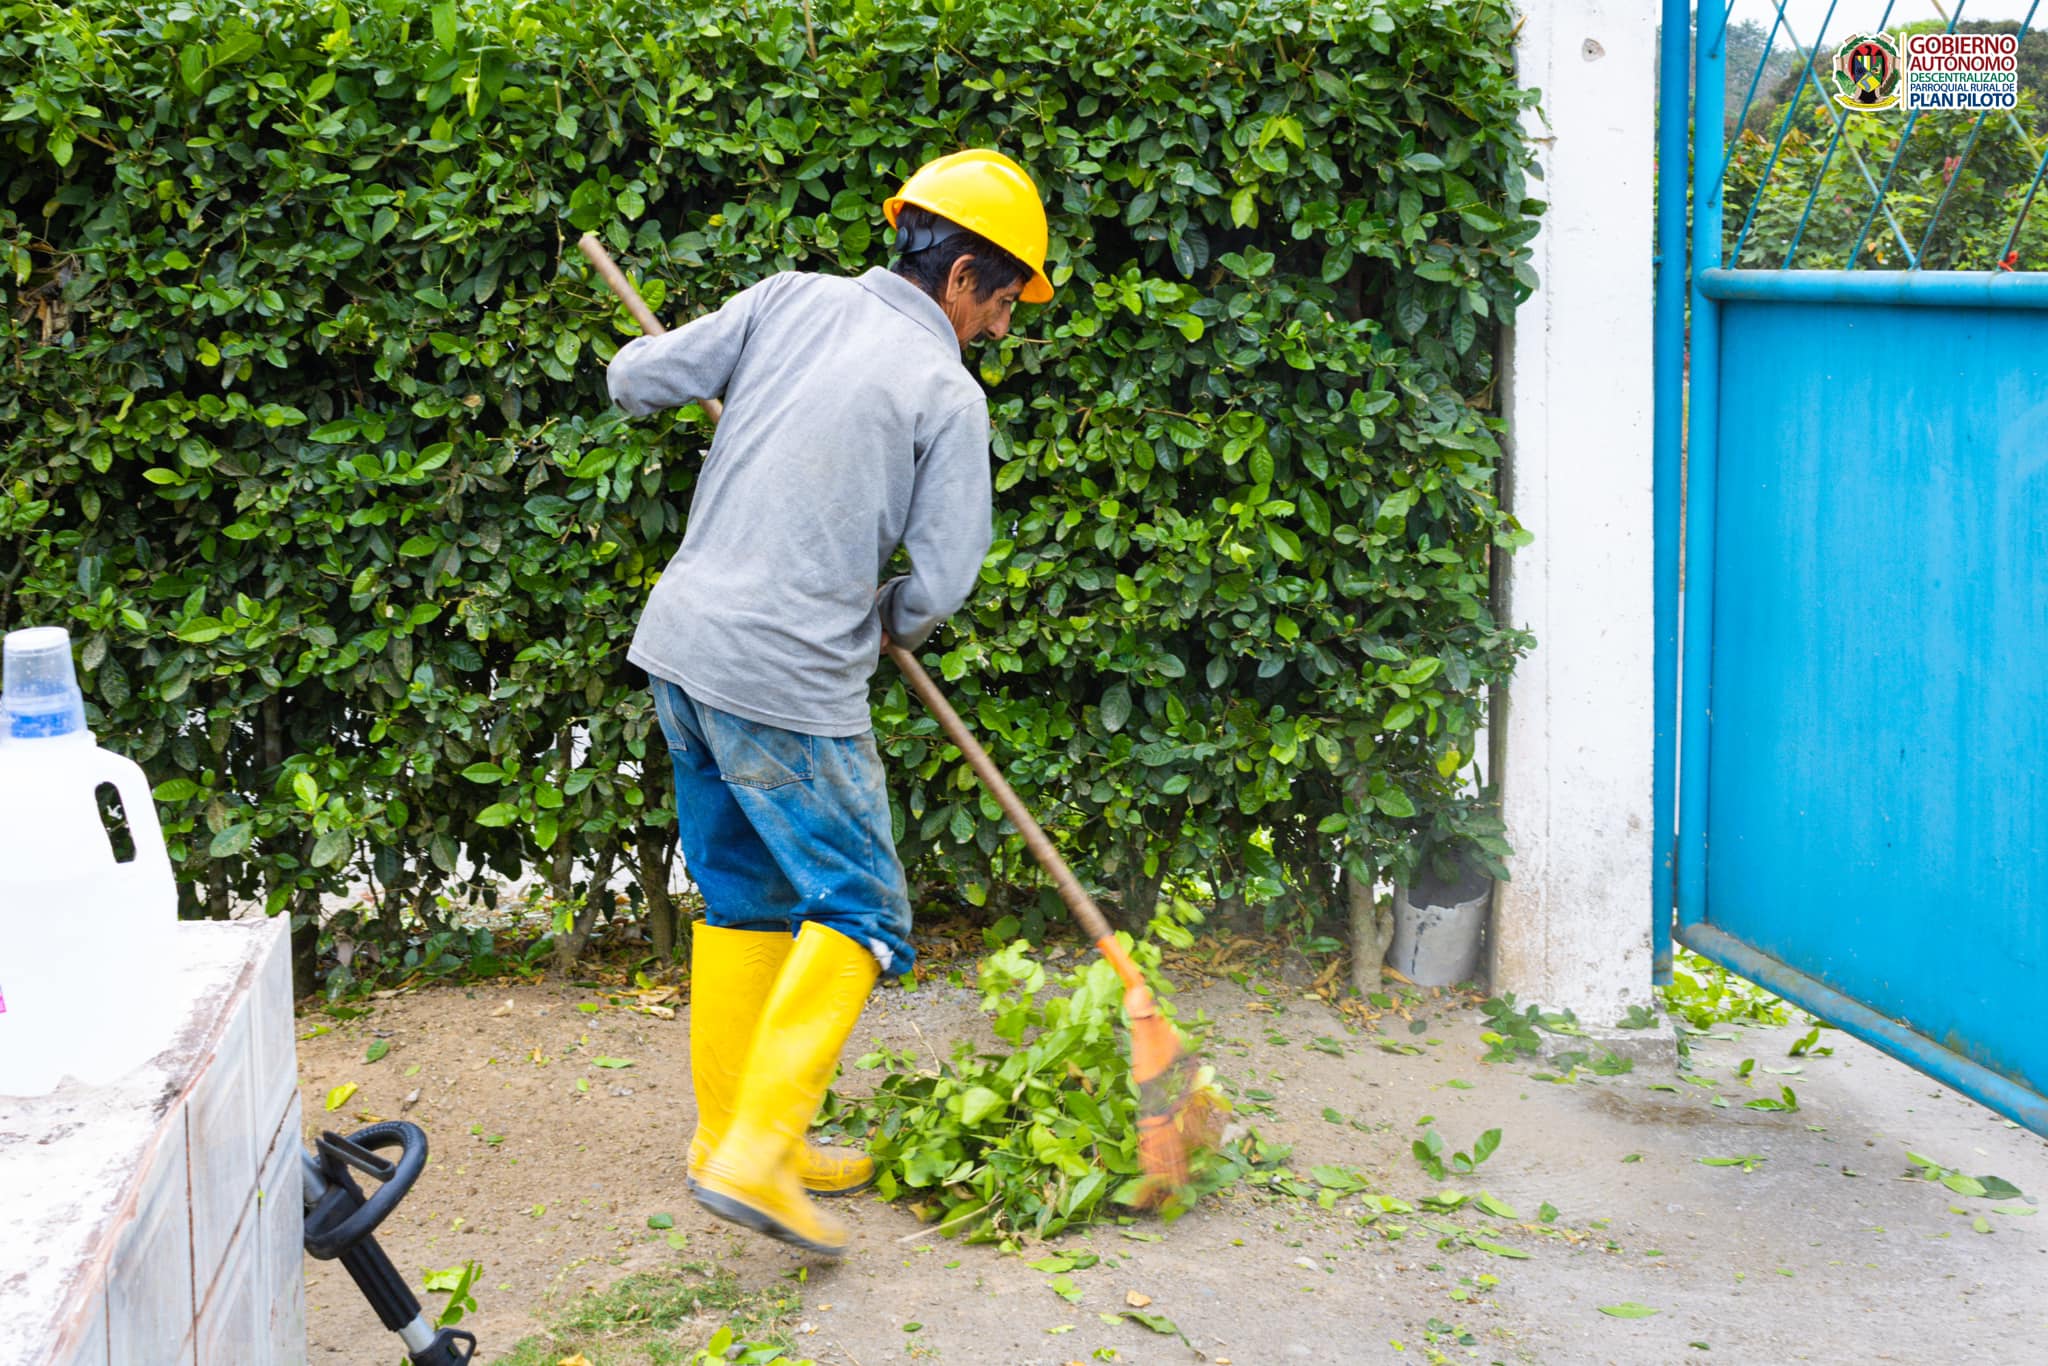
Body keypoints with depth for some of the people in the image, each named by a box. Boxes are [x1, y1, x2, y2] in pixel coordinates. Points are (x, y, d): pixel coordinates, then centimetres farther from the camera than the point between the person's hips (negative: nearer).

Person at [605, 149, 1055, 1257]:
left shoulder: (789, 301, 5)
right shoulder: (948, 394, -7)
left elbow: (636, 381, 5)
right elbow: (941, 582, -8)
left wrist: (732, 383, 25)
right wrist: (889, 625, 14)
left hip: (682, 643, 7)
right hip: (787, 681, -7)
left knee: (744, 894, 18)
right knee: (858, 912, 3)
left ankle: (730, 1132, 25)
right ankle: (754, 1151, -6)